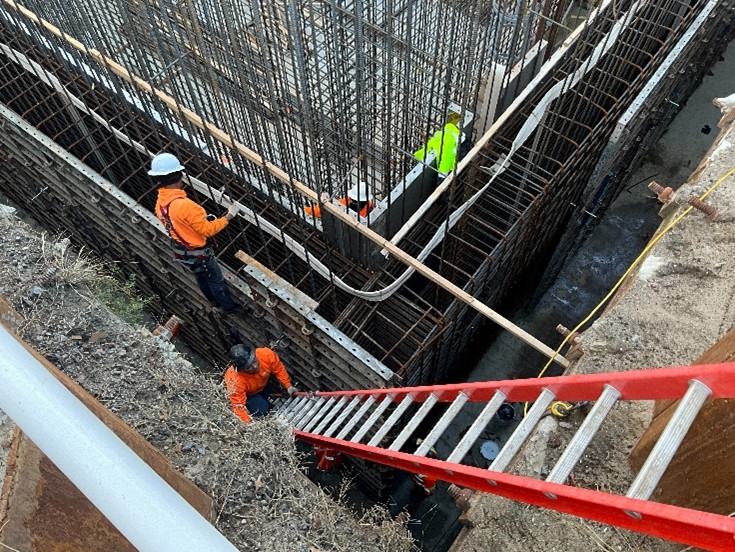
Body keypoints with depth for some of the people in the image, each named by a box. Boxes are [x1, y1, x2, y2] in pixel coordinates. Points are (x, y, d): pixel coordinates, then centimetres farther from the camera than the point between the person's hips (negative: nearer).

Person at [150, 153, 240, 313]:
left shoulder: (159, 204, -7)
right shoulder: (184, 205, -36)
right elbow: (208, 230, -29)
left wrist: (201, 219, 14)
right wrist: (228, 216, -20)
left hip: (181, 250, 8)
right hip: (197, 252, -8)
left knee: (201, 278, 29)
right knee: (216, 280, 14)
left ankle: (215, 301, 50)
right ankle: (229, 306, 34)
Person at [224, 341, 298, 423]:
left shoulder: (266, 354, -37)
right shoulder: (235, 381, -44)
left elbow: (279, 369, -17)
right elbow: (238, 406, -34)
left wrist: (288, 386, -17)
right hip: (246, 394, -5)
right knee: (262, 410, -18)